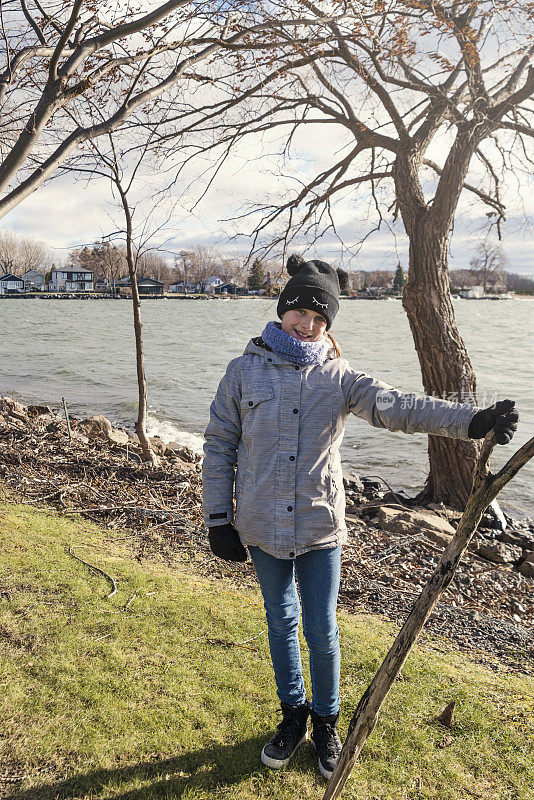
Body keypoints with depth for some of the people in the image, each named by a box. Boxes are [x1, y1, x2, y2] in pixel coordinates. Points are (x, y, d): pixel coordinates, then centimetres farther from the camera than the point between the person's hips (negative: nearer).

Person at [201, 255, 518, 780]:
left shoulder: (339, 378, -3)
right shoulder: (244, 371, -3)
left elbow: (397, 407, -18)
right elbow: (219, 447, 1)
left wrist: (470, 420, -32)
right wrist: (218, 518, -2)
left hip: (320, 526, 0)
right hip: (263, 526, 1)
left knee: (322, 631, 8)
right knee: (281, 623, 16)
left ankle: (325, 721, 35)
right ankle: (293, 714, 39)